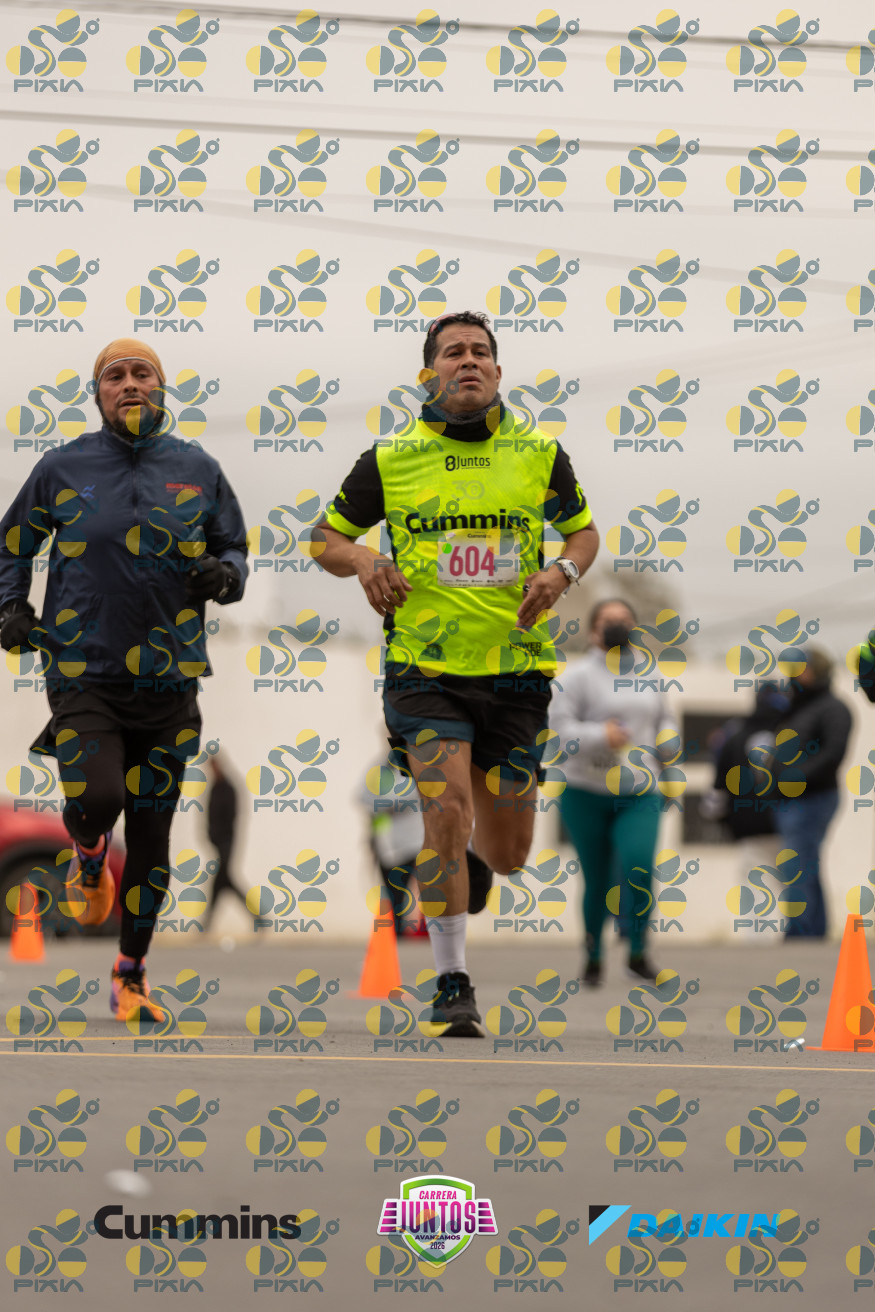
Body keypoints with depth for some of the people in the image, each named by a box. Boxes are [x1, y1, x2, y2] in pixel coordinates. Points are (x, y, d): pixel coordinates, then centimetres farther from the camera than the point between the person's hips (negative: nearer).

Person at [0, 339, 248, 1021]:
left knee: (151, 830, 5)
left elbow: (235, 548, 14)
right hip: (83, 670, -2)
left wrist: (225, 575, -8)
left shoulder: (198, 470, 5)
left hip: (169, 677, 2)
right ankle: (89, 863, 16)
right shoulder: (63, 468, 1)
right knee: (97, 798, -23)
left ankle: (131, 976, 20)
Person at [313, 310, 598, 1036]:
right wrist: (363, 561, -11)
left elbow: (582, 531, 18)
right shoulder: (391, 460, 1)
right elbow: (326, 539, 12)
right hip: (426, 669, -2)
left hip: (515, 670, 2)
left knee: (508, 854, 6)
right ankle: (453, 986, -10)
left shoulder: (539, 454, 4)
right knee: (447, 813, -20)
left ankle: (471, 862, 45)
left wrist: (561, 573, -4)